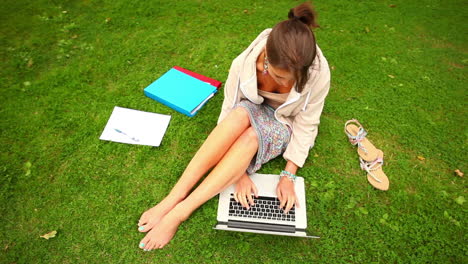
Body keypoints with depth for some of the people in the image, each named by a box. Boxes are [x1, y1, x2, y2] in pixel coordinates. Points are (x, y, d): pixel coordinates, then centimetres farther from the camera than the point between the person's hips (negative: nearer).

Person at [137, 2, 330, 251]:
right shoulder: (244, 64, -27)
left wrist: (288, 176, -21)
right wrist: (239, 170, -26)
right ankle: (175, 196, -30)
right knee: (240, 115, -37)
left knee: (250, 136, -36)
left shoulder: (318, 73, -27)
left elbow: (306, 126, -17)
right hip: (252, 114, 1)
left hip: (283, 127, 0)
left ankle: (180, 211, -28)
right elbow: (229, 115, -21)